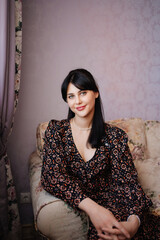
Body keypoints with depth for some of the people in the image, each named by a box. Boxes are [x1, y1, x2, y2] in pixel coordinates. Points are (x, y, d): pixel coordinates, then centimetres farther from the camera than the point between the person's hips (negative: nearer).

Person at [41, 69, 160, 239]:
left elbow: (127, 181, -5)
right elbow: (52, 174, -11)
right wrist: (91, 207, -28)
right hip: (72, 205, -1)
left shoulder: (115, 136, 2)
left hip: (107, 199, 1)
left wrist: (134, 221, -27)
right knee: (105, 226, -30)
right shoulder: (56, 130, 0)